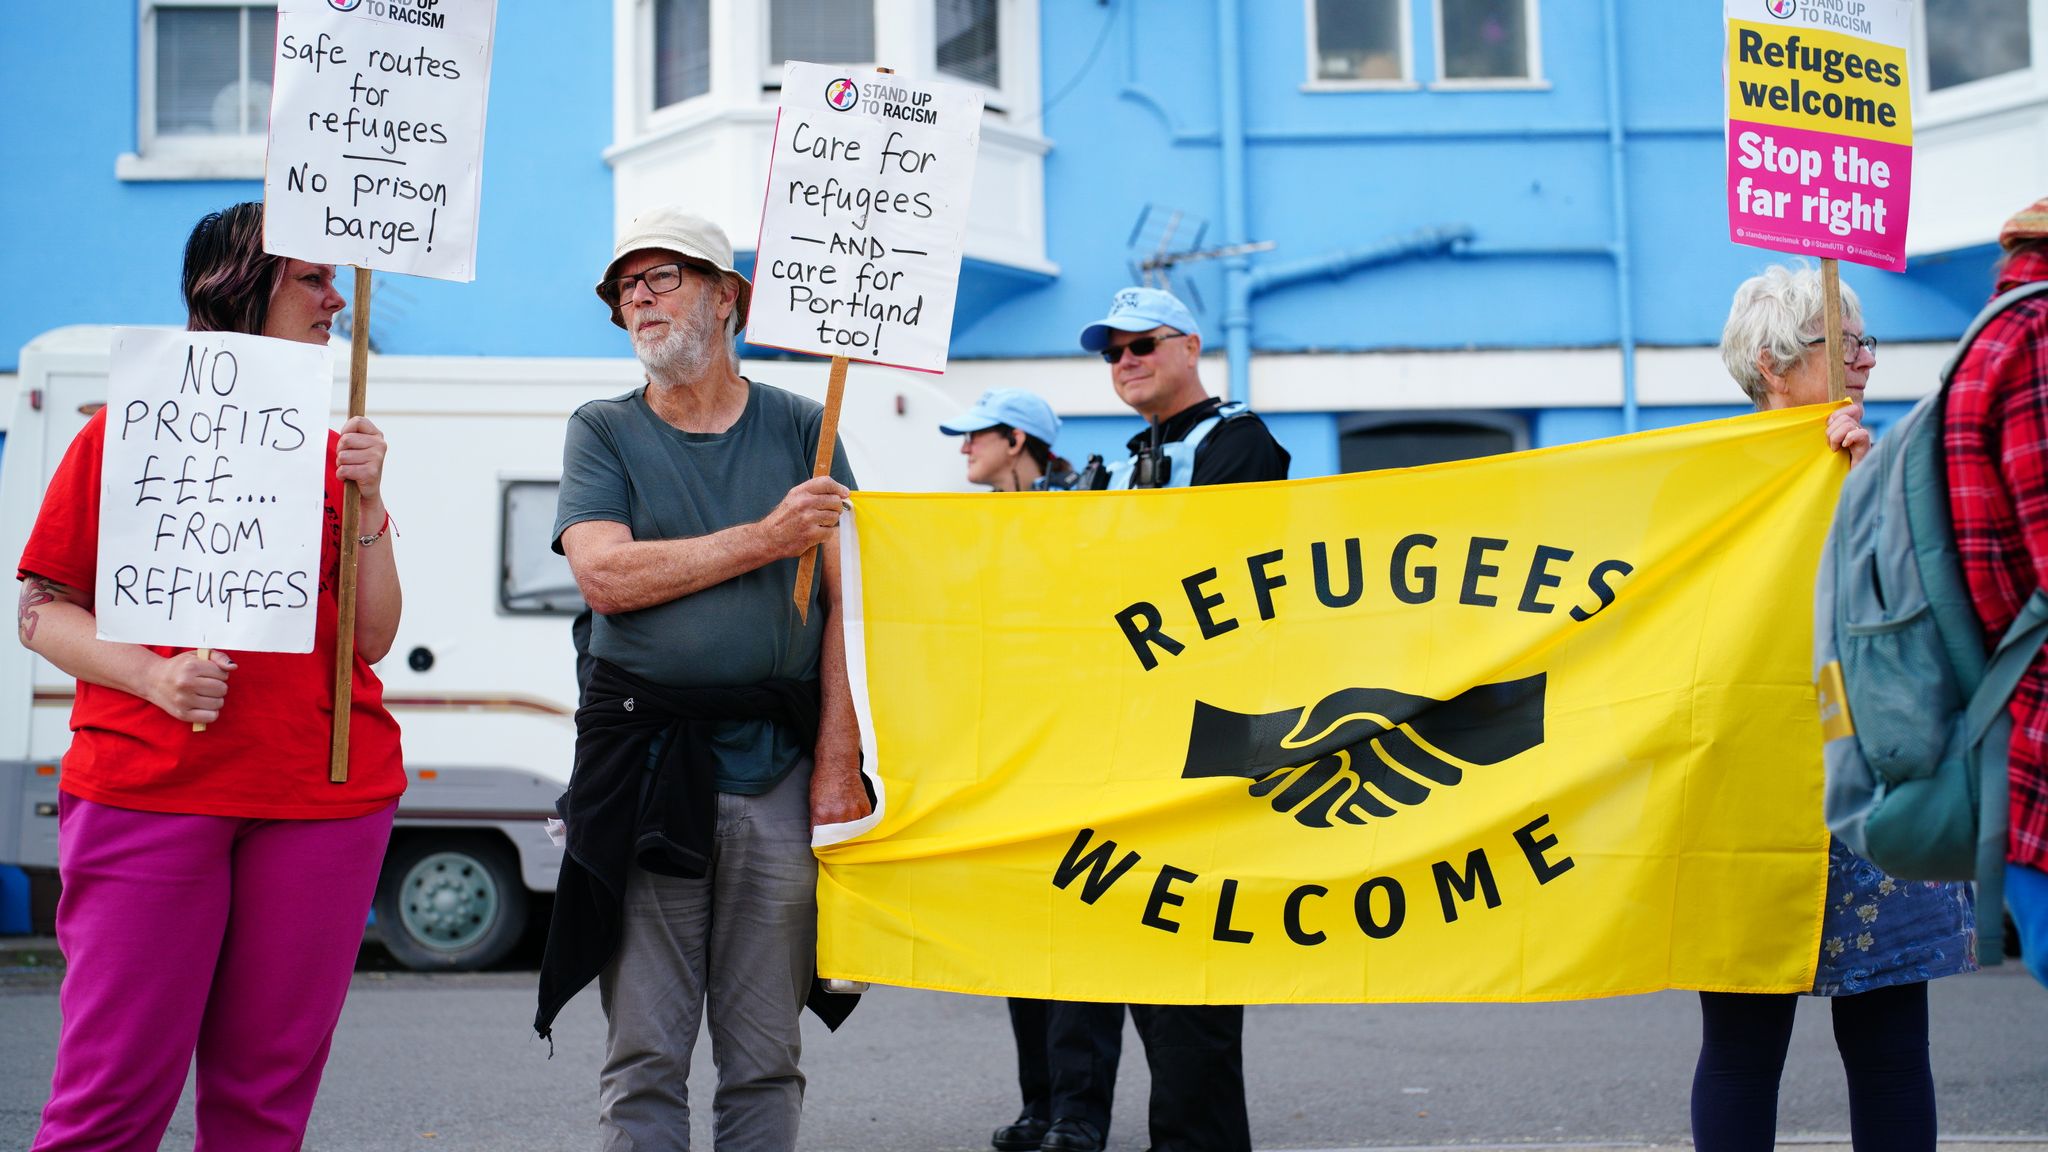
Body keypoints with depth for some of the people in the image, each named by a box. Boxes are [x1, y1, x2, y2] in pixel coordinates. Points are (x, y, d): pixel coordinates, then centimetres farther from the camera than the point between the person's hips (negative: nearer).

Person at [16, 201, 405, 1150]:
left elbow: (372, 639, 8)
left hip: (324, 800, 3)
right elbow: (41, 610, 4)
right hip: (147, 786, -3)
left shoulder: (336, 452, 14)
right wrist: (153, 676, -13)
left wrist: (366, 501, -3)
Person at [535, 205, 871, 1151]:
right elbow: (605, 576, -7)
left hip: (780, 767, 1)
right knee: (643, 1055, 1)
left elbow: (843, 603, 3)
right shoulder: (603, 432, 9)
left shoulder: (800, 428, 9)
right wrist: (765, 540, -10)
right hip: (645, 766, 0)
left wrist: (837, 763, -6)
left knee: (766, 1058, 5)